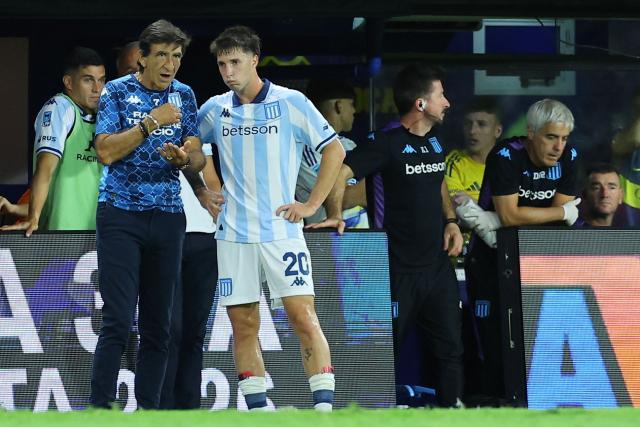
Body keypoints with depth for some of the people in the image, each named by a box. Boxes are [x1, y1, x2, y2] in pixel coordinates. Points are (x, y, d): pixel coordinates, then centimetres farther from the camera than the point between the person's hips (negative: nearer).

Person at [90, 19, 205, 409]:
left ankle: (148, 410, 9)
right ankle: (101, 410, -10)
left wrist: (185, 158, -15)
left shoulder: (183, 95, 10)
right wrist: (152, 122, -18)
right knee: (118, 321, -11)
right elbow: (106, 151, -12)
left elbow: (199, 158, 8)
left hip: (168, 217, 4)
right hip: (122, 216, -4)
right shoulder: (117, 92, -2)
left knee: (158, 325, 5)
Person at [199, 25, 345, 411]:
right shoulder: (215, 110, 7)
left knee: (303, 317, -11)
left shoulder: (291, 103, -3)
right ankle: (258, 408, 9)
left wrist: (313, 204, -3)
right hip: (234, 235, 4)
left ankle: (325, 405, -11)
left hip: (282, 231, -4)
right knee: (243, 325, 3)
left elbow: (335, 150, 2)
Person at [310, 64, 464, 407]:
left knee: (450, 346, 8)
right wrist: (335, 216, -30)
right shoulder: (387, 143, -13)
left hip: (437, 263, 7)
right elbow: (339, 172, -20)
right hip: (399, 268, -7)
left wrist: (451, 221, 12)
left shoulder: (435, 142, 10)